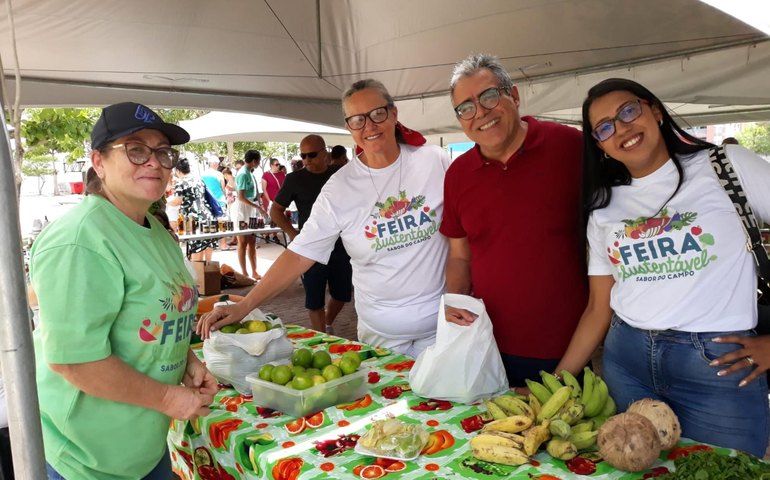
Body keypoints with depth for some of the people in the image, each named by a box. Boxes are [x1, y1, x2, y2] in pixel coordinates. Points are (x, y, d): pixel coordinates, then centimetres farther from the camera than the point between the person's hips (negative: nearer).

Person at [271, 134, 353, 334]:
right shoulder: (295, 179, -3)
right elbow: (276, 210, 4)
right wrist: (293, 233, -9)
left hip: (341, 247, 3)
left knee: (342, 294, 14)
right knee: (315, 300, 4)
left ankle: (328, 325, 41)